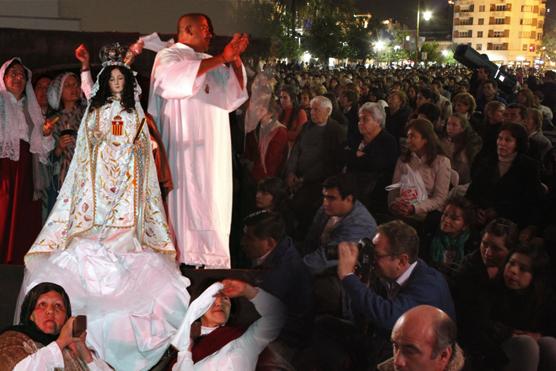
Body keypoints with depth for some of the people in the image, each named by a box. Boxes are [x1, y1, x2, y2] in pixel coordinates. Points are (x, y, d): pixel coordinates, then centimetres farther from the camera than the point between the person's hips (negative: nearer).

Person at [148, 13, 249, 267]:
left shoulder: (210, 64, 23)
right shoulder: (168, 56, 1)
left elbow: (234, 95, 14)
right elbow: (174, 78, -23)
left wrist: (235, 60, -1)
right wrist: (220, 59, -22)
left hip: (214, 151, 7)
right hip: (186, 149, -7)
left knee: (212, 206, 3)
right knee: (189, 203, -10)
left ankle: (212, 261, 5)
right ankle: (186, 262, -9)